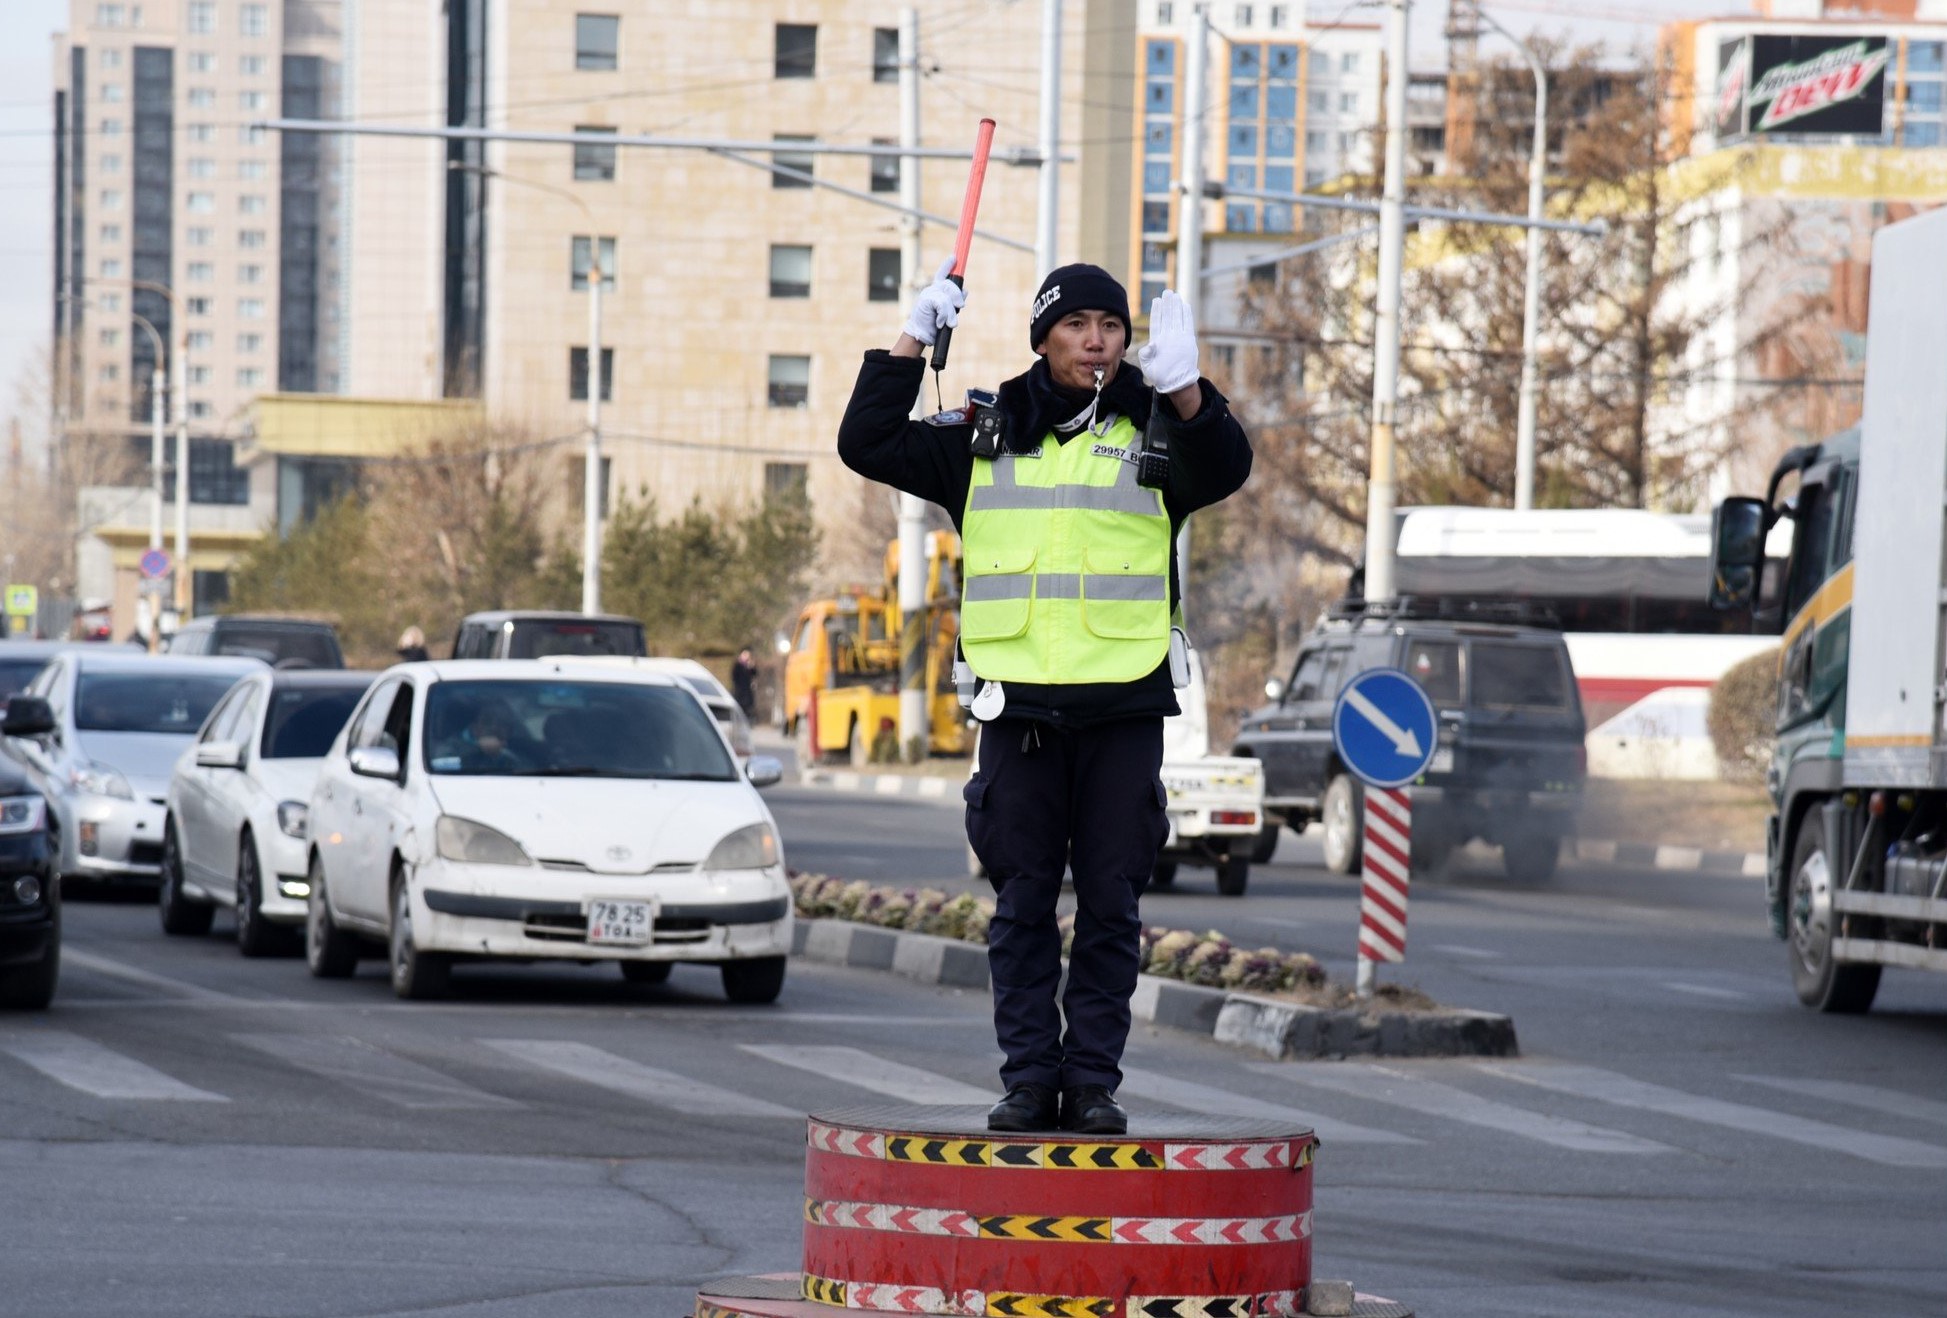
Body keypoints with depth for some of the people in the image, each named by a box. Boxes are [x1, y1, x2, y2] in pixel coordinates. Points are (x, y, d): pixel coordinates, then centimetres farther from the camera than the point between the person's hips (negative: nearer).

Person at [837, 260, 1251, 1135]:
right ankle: (1029, 1078, 8)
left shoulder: (1152, 435, 5)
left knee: (1109, 904, 1)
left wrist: (1184, 389, -30)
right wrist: (912, 343, 0)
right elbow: (869, 446, 8)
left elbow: (1224, 469, -13)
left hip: (1123, 708, -1)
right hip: (1018, 708, 1)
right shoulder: (984, 439, 10)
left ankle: (1092, 1081, 6)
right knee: (1022, 903, 3)